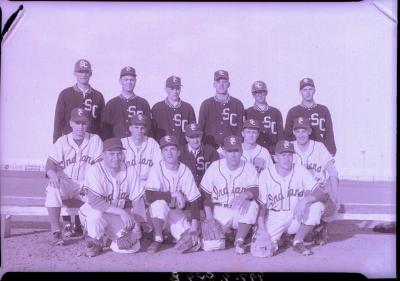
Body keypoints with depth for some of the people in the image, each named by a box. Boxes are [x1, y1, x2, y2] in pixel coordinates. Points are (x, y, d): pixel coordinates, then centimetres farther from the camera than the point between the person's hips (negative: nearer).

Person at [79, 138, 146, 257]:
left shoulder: (130, 171, -7)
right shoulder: (95, 171, -21)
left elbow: (131, 201, -3)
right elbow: (94, 201, -31)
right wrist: (121, 212, -34)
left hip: (118, 218, 4)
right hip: (93, 211, -3)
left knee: (132, 246, -9)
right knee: (96, 214, -38)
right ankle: (94, 241, -7)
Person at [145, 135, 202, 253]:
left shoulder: (185, 171, -5)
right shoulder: (156, 169, -12)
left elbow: (194, 200, -5)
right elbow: (149, 196, -23)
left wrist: (194, 223, -15)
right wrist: (173, 194, -26)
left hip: (179, 214, 3)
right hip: (159, 212, -3)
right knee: (160, 203, -36)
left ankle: (171, 233, 18)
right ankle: (158, 238, -14)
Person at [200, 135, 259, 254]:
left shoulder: (249, 168, -3)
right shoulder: (214, 167, -3)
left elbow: (255, 192, -14)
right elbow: (206, 195, 2)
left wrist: (244, 195, -36)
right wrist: (209, 216, -9)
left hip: (240, 212, 0)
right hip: (219, 211, 0)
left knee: (252, 205, -33)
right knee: (209, 245, -17)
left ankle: (239, 240, -18)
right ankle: (224, 231, 18)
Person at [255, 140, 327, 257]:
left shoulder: (300, 170, -5)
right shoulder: (265, 174, -6)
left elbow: (319, 193, -14)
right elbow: (262, 204, -5)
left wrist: (305, 201, -34)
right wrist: (260, 220, -25)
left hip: (297, 218, 2)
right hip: (274, 219, -2)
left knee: (317, 206, -25)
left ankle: (298, 242, -8)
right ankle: (276, 237, 11)